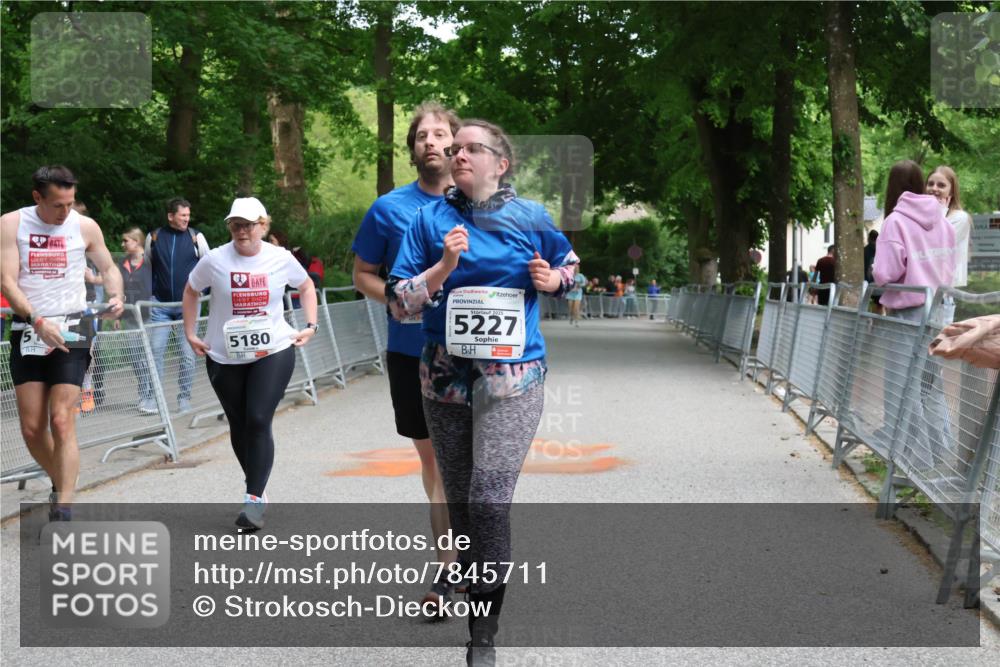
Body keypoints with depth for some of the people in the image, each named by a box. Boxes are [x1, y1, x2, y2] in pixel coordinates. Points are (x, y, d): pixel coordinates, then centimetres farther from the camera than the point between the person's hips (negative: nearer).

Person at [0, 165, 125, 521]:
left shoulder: (85, 227, 0)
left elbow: (109, 268, 14)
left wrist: (115, 296, -8)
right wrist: (38, 321, -22)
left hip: (71, 330, -2)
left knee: (61, 421, -12)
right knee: (32, 428, 4)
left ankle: (63, 509, -12)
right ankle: (61, 485, 29)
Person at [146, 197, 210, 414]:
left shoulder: (196, 237, 0)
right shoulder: (154, 237, 3)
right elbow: (146, 269, 15)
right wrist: (147, 295, 14)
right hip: (160, 305, 1)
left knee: (187, 354, 1)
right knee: (155, 351, -3)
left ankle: (184, 399, 11)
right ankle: (152, 399, 3)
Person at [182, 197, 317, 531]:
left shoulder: (281, 258, -4)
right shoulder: (215, 260, -6)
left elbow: (306, 286, 14)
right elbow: (190, 292, 11)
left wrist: (310, 325, 5)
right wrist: (190, 333, 6)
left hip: (273, 352, -2)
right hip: (225, 357, 2)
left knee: (258, 422, -13)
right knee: (239, 426, 10)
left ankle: (254, 499, -10)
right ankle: (257, 488, 29)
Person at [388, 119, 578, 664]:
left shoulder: (531, 219, 3)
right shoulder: (430, 219, 2)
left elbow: (569, 264, 20)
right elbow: (399, 303, -2)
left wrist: (551, 279, -2)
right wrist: (444, 267, -17)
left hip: (512, 378, -2)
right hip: (445, 376, 2)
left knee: (489, 500, -14)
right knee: (459, 500, 11)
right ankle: (473, 589, 32)